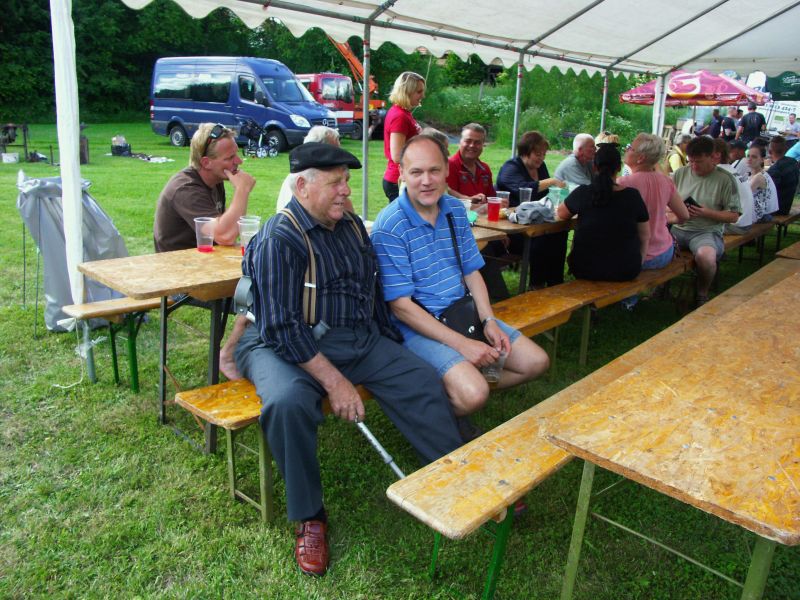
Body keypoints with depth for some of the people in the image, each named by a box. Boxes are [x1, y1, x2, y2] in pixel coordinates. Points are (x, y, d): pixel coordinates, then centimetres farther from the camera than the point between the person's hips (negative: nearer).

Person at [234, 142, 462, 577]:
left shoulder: (352, 226, 10)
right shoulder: (278, 240, -15)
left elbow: (374, 291, 18)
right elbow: (282, 327, -21)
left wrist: (393, 352, 12)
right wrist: (334, 381, -24)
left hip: (360, 340, 7)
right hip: (289, 345, -6)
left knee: (423, 383, -7)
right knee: (288, 402, -36)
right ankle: (309, 517, -13)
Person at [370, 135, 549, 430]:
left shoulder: (456, 210, 5)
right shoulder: (389, 227, -18)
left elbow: (471, 271, 12)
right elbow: (401, 306, -19)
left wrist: (488, 320, -5)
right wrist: (461, 344, -21)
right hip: (416, 325, -8)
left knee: (536, 362, 7)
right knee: (473, 394, -28)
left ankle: (453, 397, 14)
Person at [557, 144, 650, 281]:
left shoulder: (582, 193, -13)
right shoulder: (633, 195, -10)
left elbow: (561, 214, 6)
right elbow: (645, 237, 1)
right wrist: (636, 264, 16)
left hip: (586, 268, -1)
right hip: (626, 271, 2)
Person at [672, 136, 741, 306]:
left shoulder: (725, 179, 1)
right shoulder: (681, 173, 11)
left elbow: (733, 216, 0)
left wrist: (707, 213, -14)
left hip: (707, 231, -4)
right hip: (678, 228, 4)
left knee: (706, 256, -38)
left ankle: (702, 294, -5)